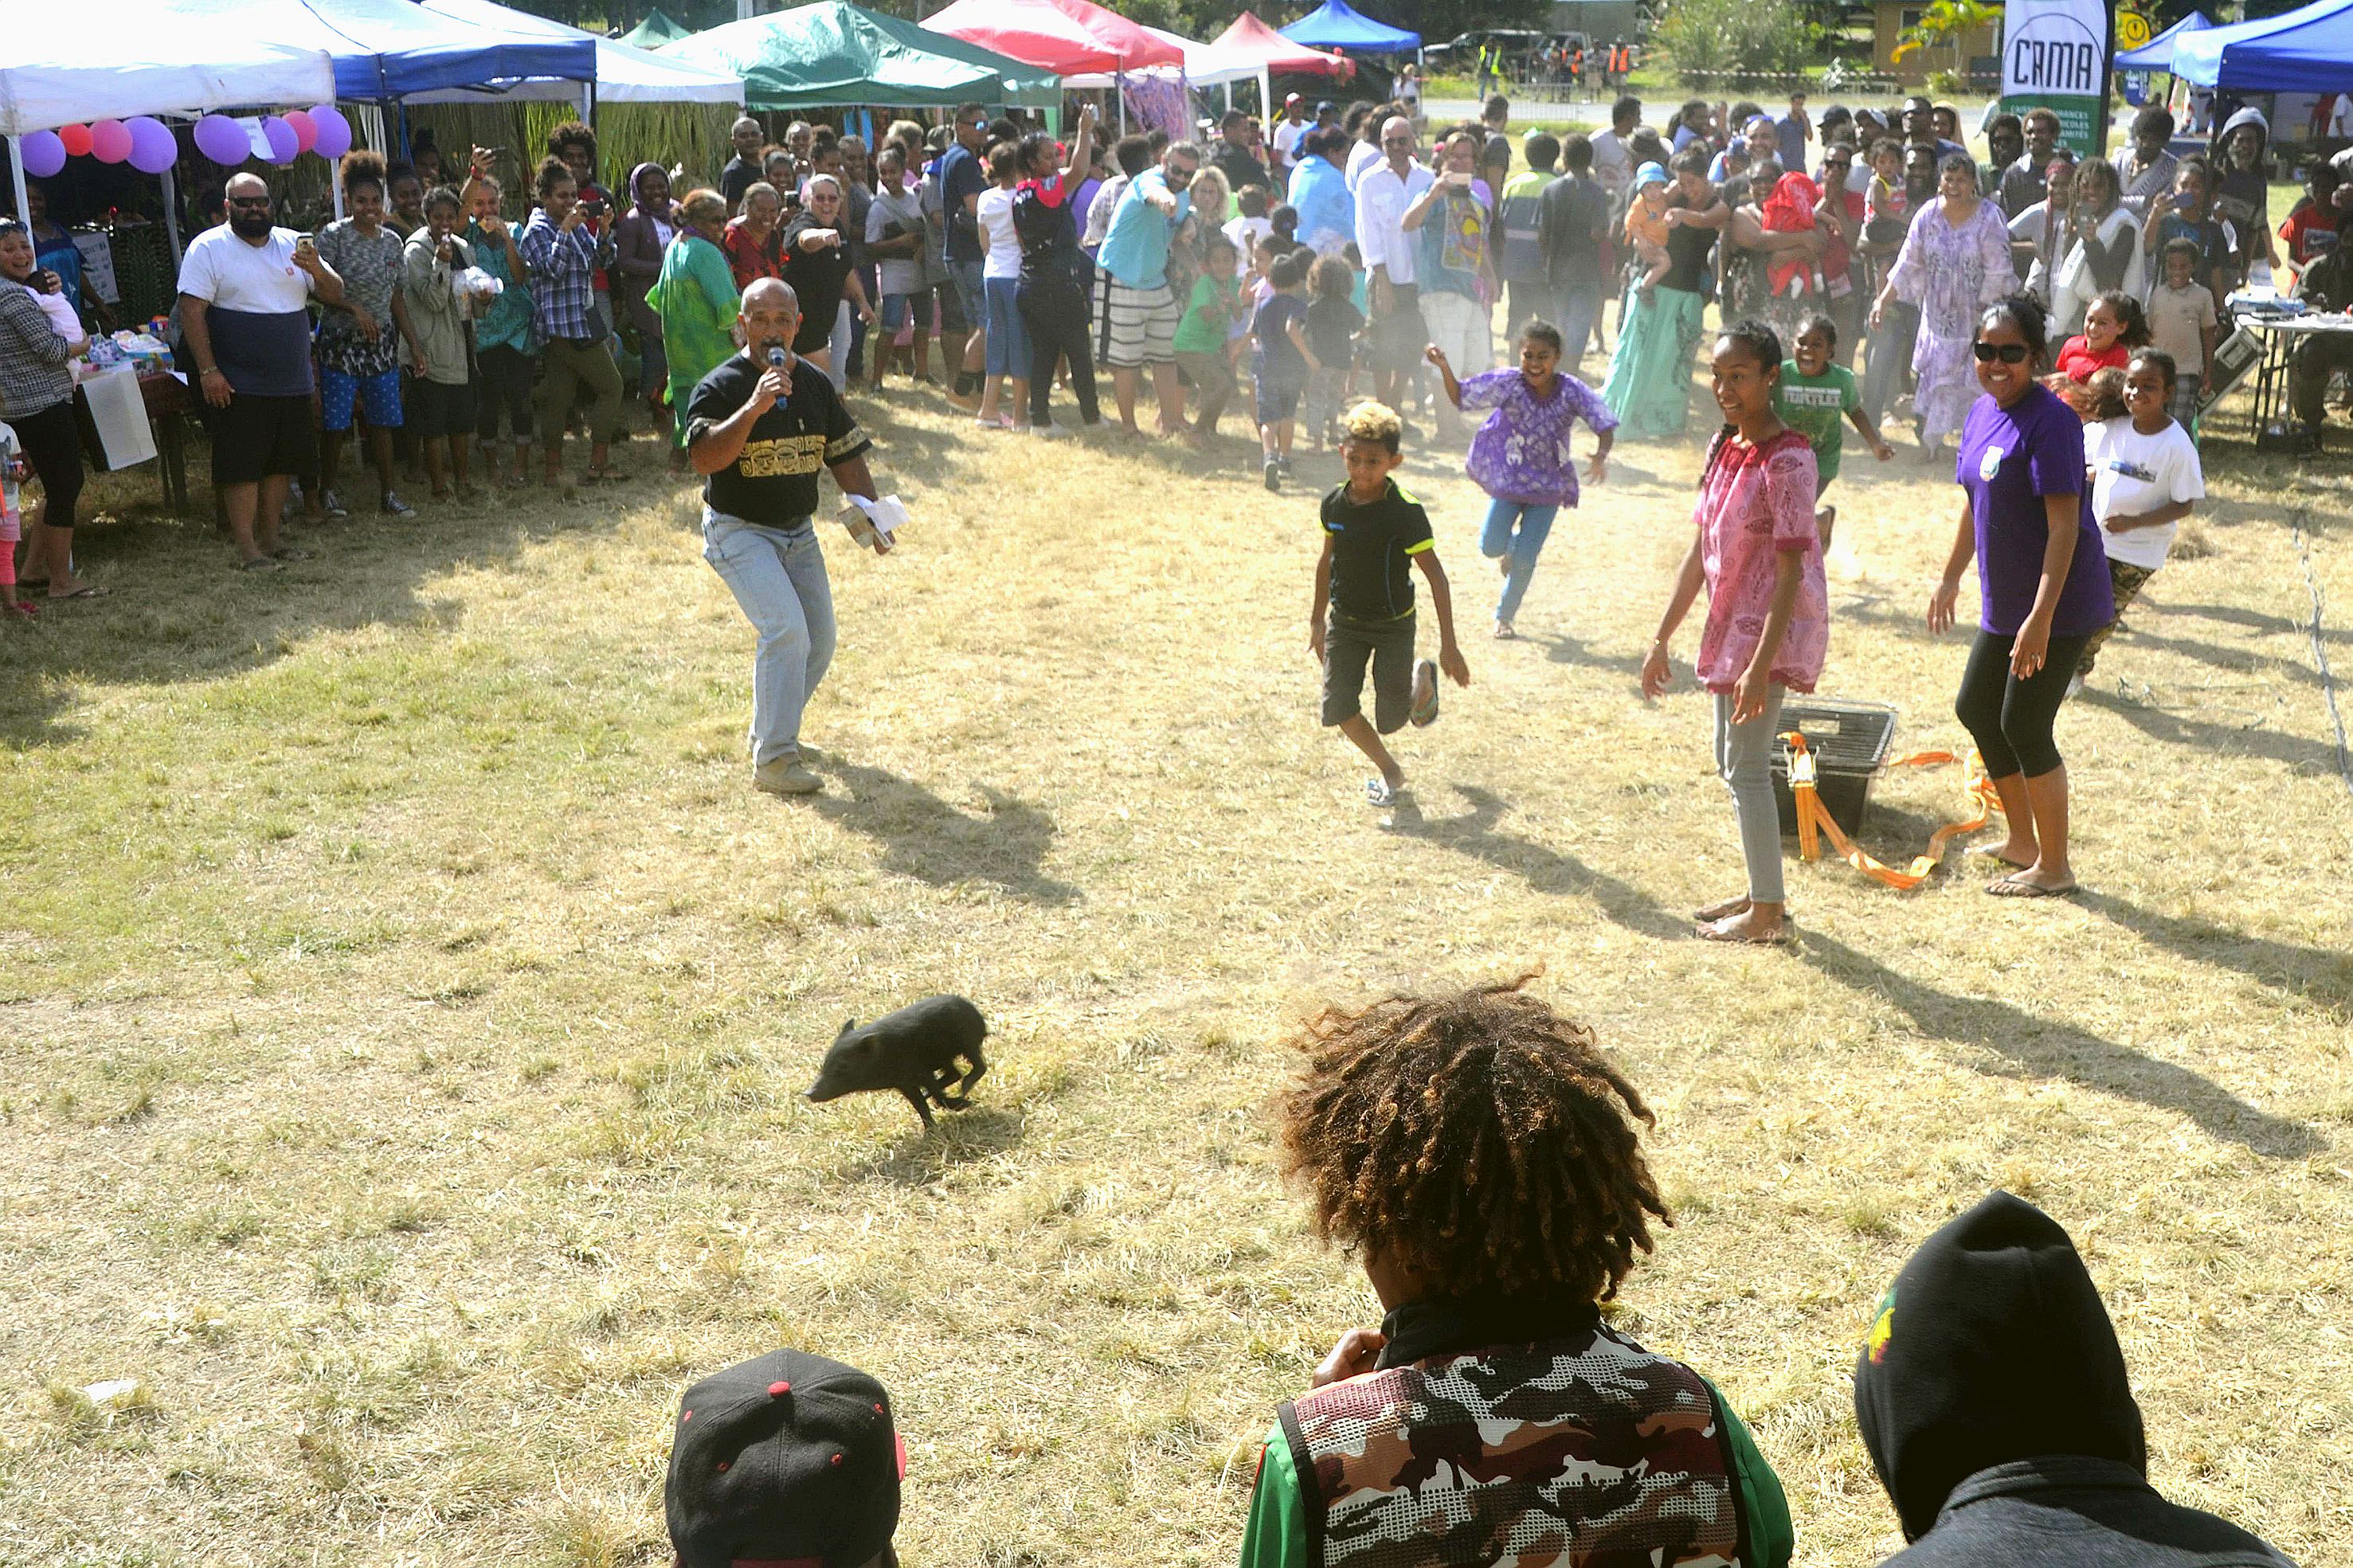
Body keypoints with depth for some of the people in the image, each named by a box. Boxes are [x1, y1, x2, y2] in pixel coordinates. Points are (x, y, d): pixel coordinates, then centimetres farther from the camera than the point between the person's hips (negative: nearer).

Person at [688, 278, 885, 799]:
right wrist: (754, 407, -37)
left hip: (799, 531, 7)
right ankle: (772, 760, -16)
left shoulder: (816, 384, 5)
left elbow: (845, 455, 12)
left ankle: (771, 730, 31)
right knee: (786, 629, -23)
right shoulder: (721, 386, -13)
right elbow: (704, 458, -28)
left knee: (819, 643, 8)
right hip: (739, 531, -7)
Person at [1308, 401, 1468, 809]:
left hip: (1393, 625, -4)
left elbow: (1435, 575, -19)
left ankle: (1422, 679, 36)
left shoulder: (1405, 512, -23)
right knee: (1338, 707, -5)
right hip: (1345, 622, 4)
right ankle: (1389, 771, 18)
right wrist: (1317, 620, 15)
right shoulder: (1335, 503, -9)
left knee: (1389, 719, 1)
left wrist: (1449, 646, -20)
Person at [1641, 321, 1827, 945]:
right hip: (1730, 624, 9)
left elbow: (1791, 571, -21)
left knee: (1746, 766, -5)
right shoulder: (1723, 447, 8)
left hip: (1772, 627, -9)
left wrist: (1761, 664, -25)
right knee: (1731, 763, 16)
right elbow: (1700, 552, 12)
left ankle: (1768, 913, 6)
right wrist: (1662, 638, 12)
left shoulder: (1787, 460, -18)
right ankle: (1760, 893, 29)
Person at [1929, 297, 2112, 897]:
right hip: (2004, 603, 10)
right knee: (1975, 709, 18)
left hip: (2057, 606, -9)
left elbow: (2064, 525, -23)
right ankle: (2022, 841, 35)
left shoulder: (2050, 421, -19)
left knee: (2024, 727, -4)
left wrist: (2041, 617, -27)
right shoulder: (1982, 412, 7)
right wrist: (1951, 577, 25)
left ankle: (2053, 868, 12)